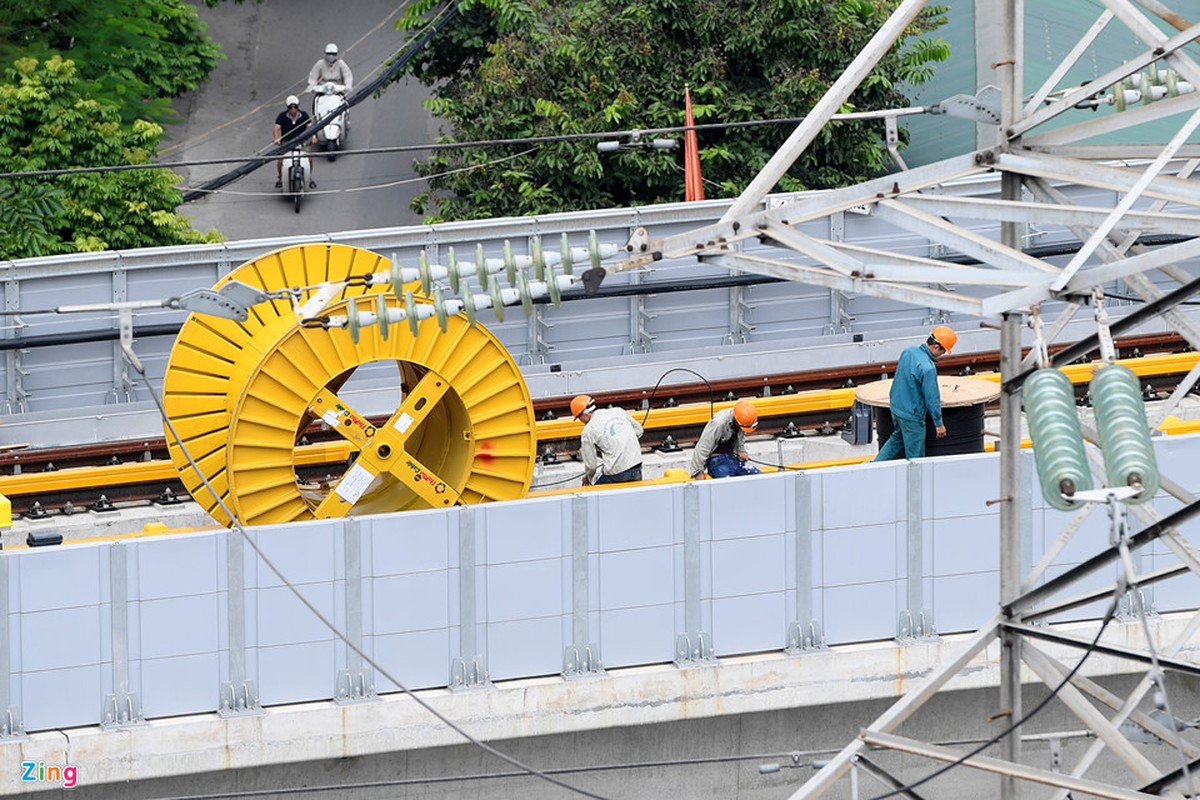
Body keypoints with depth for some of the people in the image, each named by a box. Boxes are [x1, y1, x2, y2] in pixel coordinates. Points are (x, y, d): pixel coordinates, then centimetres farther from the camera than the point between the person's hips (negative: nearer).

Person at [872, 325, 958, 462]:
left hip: (896, 406, 8)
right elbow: (932, 399, -22)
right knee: (915, 456, 7)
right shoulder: (928, 368, -29)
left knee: (897, 438, 31)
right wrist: (938, 424, -10)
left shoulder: (908, 352, -4)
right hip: (911, 415, -8)